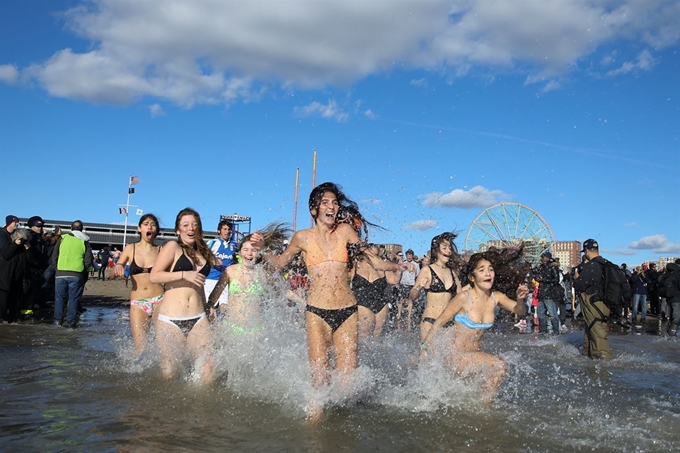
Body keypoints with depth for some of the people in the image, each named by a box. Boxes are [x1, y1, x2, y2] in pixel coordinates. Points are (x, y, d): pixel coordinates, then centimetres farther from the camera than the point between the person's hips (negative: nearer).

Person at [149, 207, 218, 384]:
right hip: (171, 320, -4)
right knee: (169, 373, 2)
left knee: (208, 372, -6)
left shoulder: (203, 252, 17)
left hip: (198, 319, 5)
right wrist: (184, 274, -18)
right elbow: (154, 276, -12)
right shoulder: (173, 247, -1)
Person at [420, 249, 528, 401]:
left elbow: (519, 311, -9)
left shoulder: (496, 297, -3)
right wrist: (424, 348, -12)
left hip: (474, 354, 7)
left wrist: (520, 300, -32)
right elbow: (439, 322, -14)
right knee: (498, 365, -23)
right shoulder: (464, 297, -19)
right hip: (454, 355, -7)